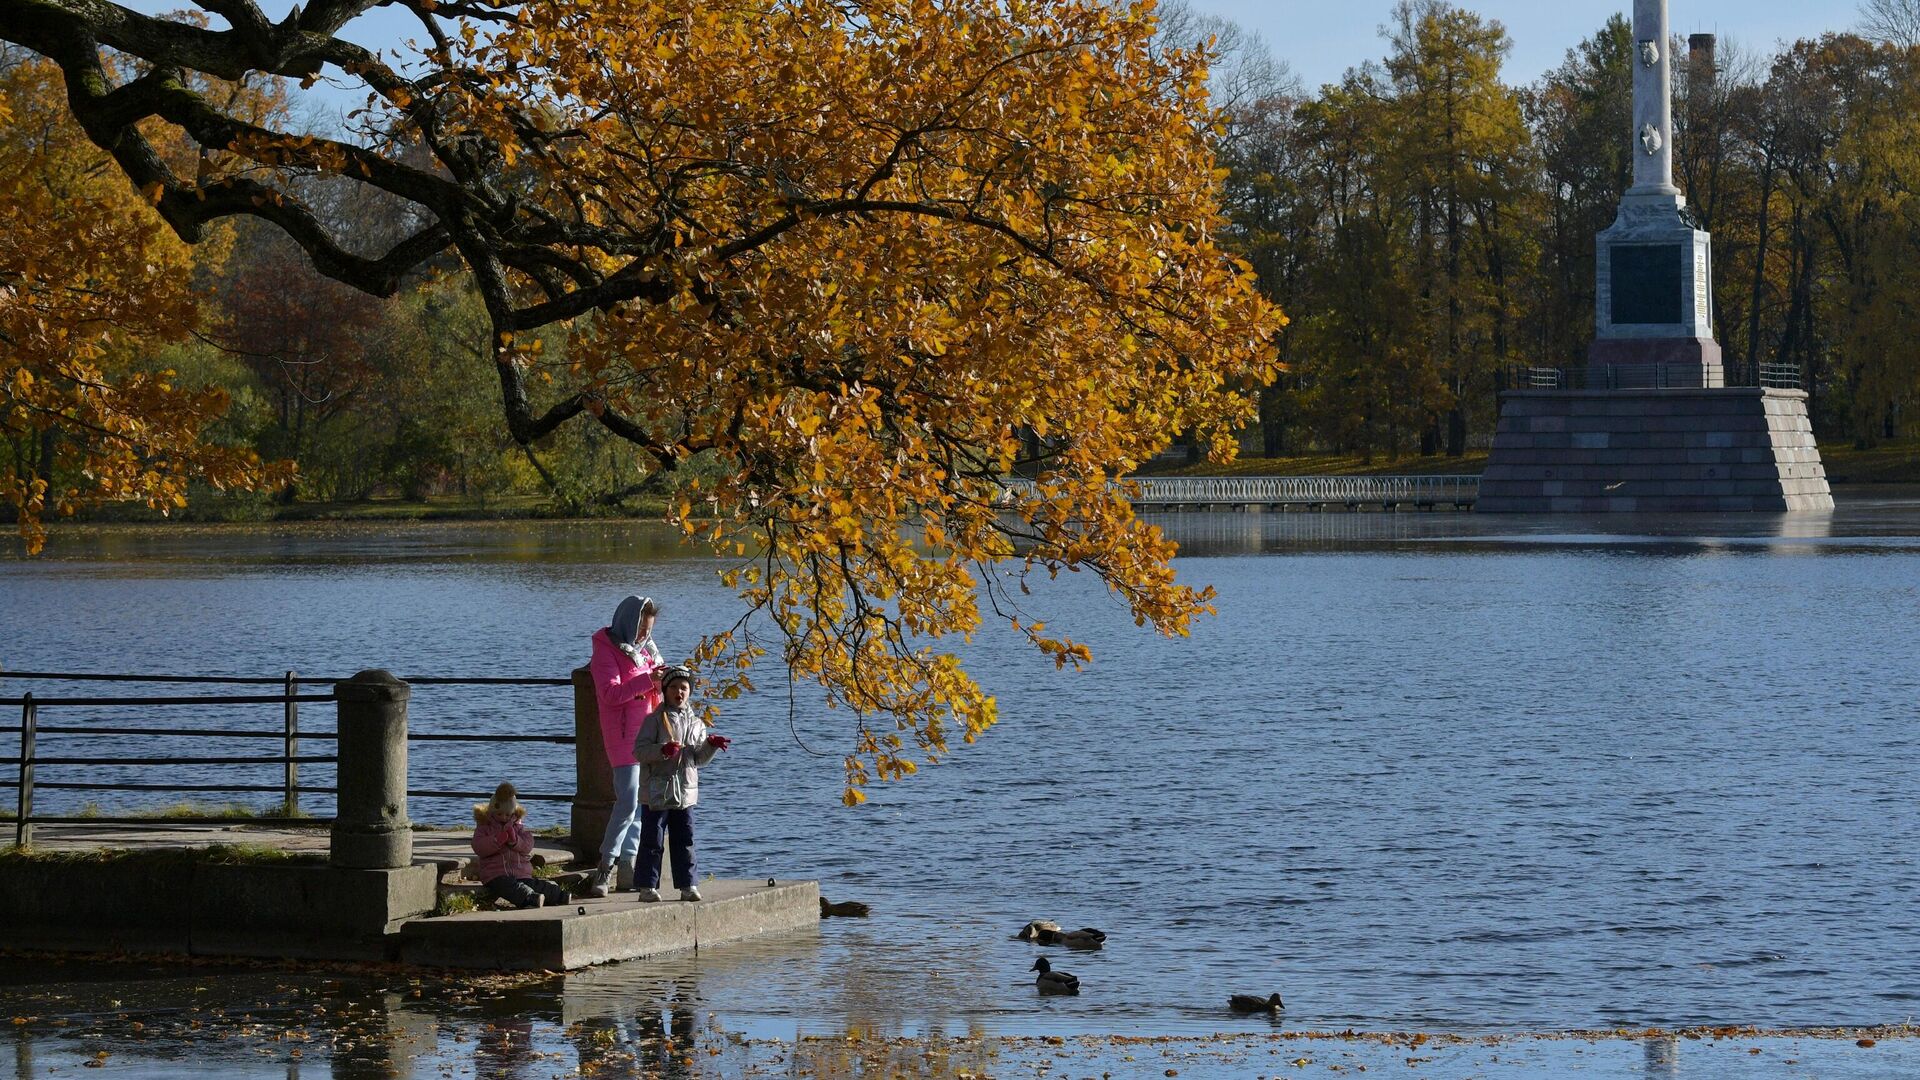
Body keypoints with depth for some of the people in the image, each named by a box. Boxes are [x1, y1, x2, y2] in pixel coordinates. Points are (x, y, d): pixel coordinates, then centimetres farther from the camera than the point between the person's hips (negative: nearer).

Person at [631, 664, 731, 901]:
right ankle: (648, 886, 4)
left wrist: (711, 746, -5)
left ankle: (687, 885, 15)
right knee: (652, 841, -1)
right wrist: (662, 750, -26)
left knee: (684, 841, 9)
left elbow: (699, 758, 13)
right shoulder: (655, 720, -5)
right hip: (657, 791, -5)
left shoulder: (695, 722, 11)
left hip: (685, 791, 5)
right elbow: (639, 750, -11)